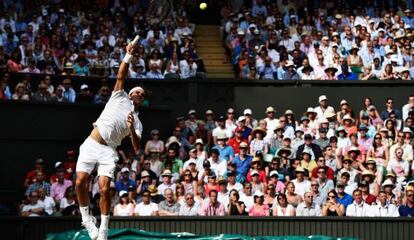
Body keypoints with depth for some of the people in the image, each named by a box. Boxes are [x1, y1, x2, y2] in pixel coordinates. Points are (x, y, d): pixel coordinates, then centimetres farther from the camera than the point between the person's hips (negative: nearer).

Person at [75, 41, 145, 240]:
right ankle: (86, 218, 9)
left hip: (108, 151, 0)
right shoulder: (119, 98, 15)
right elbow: (121, 77, 2)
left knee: (104, 189, -14)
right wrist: (128, 56, -4)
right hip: (90, 145, 0)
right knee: (80, 183, -13)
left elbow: (137, 149, 1)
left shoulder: (137, 123, 14)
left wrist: (131, 129, -14)